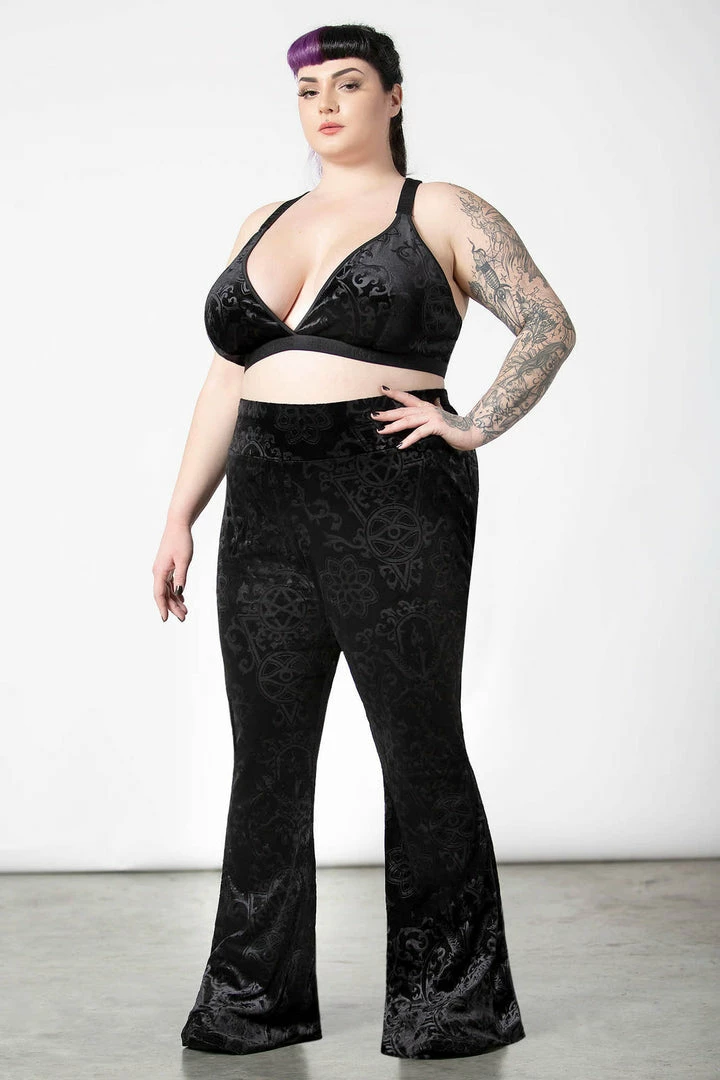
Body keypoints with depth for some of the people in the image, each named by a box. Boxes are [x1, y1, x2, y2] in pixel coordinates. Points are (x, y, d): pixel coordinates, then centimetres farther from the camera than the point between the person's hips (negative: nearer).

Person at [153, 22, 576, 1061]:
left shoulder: (441, 214, 3)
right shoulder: (263, 225, 19)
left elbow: (550, 326, -1)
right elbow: (226, 382, 19)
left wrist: (472, 430, -10)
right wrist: (180, 518, 14)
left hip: (396, 509, -5)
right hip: (268, 513, 5)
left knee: (419, 750, 1)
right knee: (267, 759, 7)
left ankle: (452, 1002, 13)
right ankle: (255, 1001, 18)